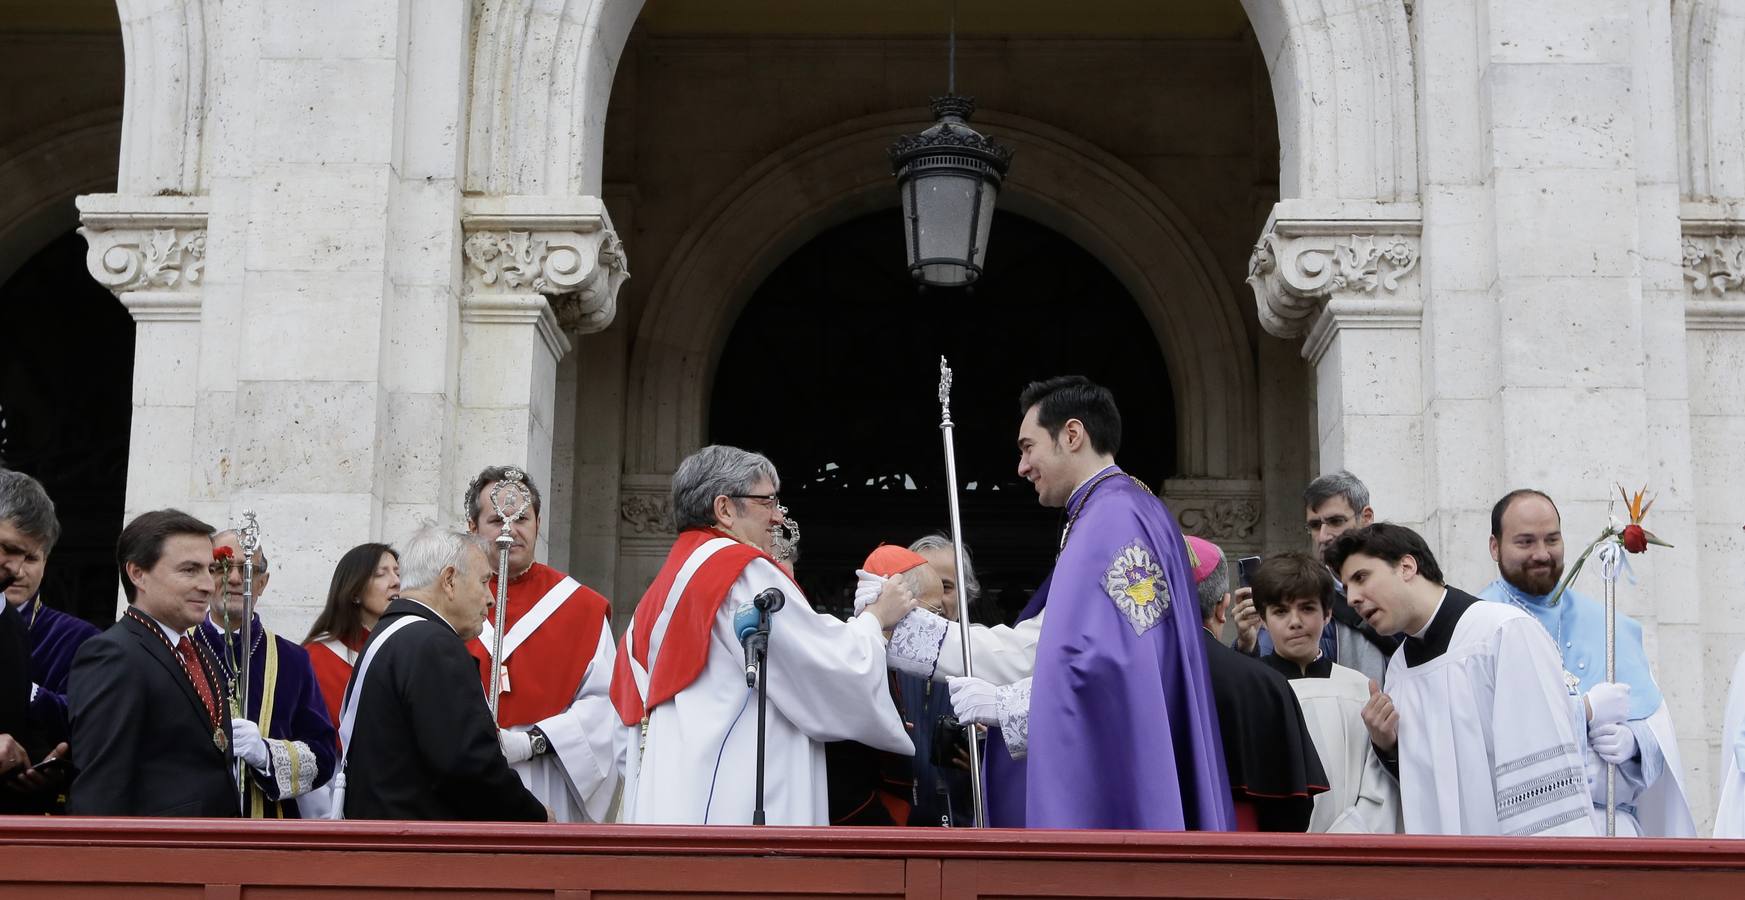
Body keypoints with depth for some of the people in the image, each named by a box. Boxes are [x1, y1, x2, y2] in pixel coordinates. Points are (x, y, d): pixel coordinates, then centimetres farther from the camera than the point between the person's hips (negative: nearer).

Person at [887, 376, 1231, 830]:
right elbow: (1032, 651, 16)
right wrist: (899, 620, 14)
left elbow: (1112, 662, -24)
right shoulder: (1102, 520, 19)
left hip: (1112, 789, -10)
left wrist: (1001, 703, -12)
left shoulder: (1118, 519, -13)